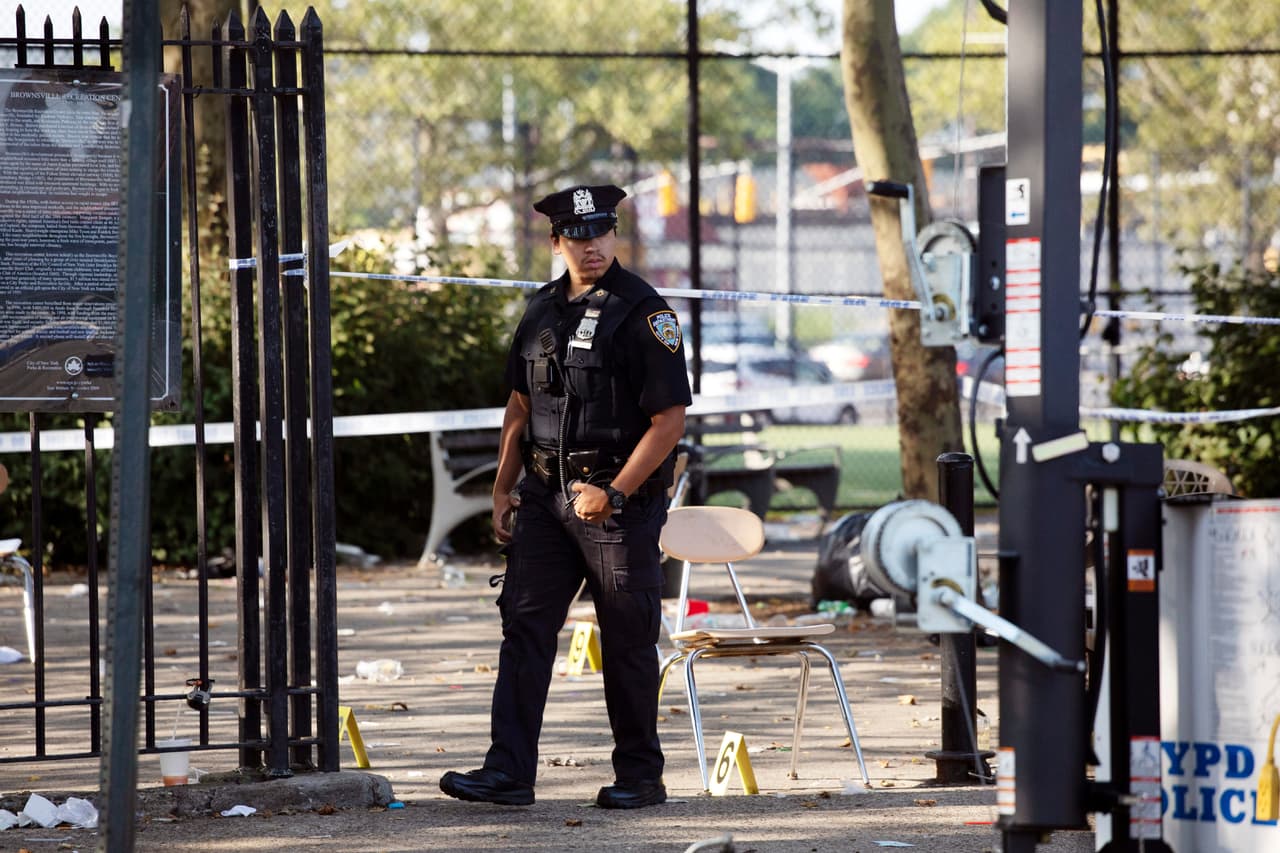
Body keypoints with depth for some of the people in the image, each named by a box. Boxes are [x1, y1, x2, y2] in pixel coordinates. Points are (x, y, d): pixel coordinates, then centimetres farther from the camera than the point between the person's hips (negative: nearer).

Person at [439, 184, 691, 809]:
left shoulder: (643, 313, -9)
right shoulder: (542, 311, 11)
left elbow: (669, 419, -12)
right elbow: (520, 406, 20)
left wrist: (614, 494, -16)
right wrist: (502, 490, 13)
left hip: (621, 498, -6)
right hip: (545, 494, 6)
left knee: (626, 640, 1)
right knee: (524, 623, -2)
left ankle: (640, 776, 12)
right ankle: (509, 773, -5)